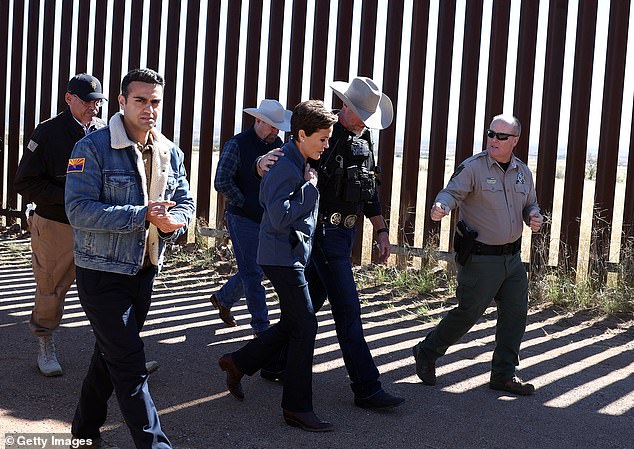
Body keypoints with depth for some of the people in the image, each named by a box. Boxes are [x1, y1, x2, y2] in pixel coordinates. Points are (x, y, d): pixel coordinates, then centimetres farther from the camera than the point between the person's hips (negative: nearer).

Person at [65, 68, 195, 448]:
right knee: (130, 365, -6)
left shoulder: (170, 153, 5)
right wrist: (144, 215, -28)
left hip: (145, 271, 7)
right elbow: (79, 210, -23)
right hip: (102, 272, -7)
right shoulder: (93, 147, -15)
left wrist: (171, 222, -16)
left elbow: (185, 203, 9)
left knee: (111, 354, 20)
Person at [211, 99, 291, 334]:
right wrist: (246, 205, -12)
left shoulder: (277, 145, 10)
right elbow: (222, 182, -13)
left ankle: (223, 298, 37)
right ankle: (261, 326, 3)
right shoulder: (237, 144, -9)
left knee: (257, 269, 14)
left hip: (268, 219, 7)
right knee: (252, 272, -3)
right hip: (242, 218, -7)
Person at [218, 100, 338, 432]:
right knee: (305, 326, -7)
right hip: (284, 256, -10)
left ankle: (238, 363, 30)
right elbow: (280, 218, -26)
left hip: (292, 255, 10)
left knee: (292, 325, 17)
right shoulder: (286, 167, -19)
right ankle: (297, 407, 1)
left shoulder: (299, 165, 12)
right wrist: (310, 188, -19)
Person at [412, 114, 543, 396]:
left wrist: (534, 217, -3)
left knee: (515, 314, 7)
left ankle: (504, 375, 19)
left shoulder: (523, 172, 9)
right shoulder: (473, 167, -11)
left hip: (512, 257, 7)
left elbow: (530, 205, 20)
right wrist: (441, 206, -46)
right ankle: (427, 353, 19)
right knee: (468, 312, -2)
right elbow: (452, 192, -23)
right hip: (480, 258, -7)